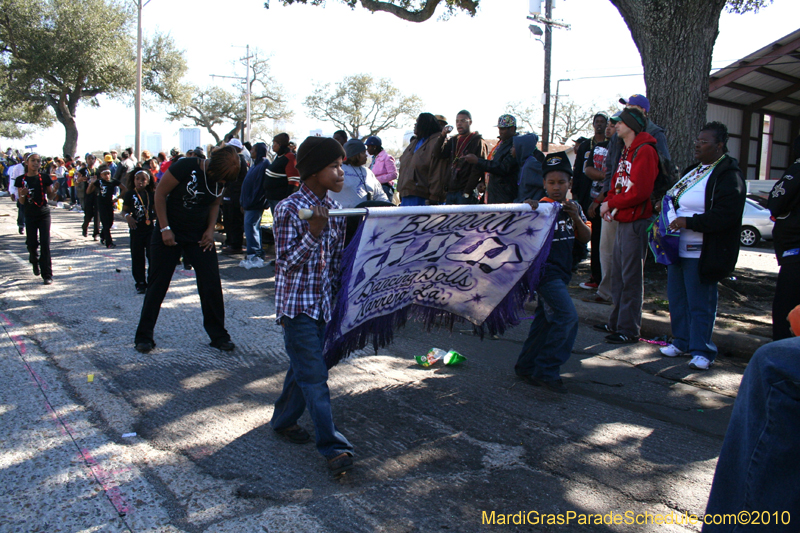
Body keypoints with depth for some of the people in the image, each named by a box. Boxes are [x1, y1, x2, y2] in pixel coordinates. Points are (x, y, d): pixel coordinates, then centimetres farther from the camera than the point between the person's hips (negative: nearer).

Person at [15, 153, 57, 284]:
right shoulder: (21, 180, -1)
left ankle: (47, 274, -3)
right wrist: (23, 195, -20)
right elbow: (22, 202, 1)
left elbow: (50, 197, 3)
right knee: (32, 244, 4)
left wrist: (54, 191, -19)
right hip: (30, 215, 1)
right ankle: (35, 261, 39)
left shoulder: (45, 177, -2)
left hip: (44, 214, -1)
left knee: (45, 243, -7)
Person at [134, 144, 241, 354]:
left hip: (199, 236, 4)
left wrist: (210, 229, -4)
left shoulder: (222, 179, -4)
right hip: (170, 233, -4)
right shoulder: (185, 167, -20)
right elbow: (160, 193, -13)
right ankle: (144, 336, 16)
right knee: (157, 284, 3)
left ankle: (218, 335, 12)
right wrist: (164, 229, -15)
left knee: (212, 284, -2)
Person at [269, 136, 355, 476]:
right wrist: (314, 232, -28)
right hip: (296, 304, -7)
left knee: (302, 367, 17)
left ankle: (284, 420, 37)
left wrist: (339, 294, 12)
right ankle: (332, 446, -2)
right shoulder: (290, 209, -14)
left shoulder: (334, 209, 6)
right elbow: (286, 261, -18)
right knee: (314, 375, -6)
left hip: (323, 302, 7)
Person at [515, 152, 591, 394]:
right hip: (545, 270, -8)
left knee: (546, 319, 14)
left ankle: (526, 367, 27)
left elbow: (586, 238, 4)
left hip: (561, 272, 8)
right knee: (567, 317, -16)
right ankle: (547, 371, -7)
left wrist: (576, 218, -12)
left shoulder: (573, 207, 8)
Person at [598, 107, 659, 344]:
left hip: (636, 221, -10)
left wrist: (610, 203, -11)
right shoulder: (626, 152, 19)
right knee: (618, 274, 15)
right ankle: (616, 322, 26)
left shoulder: (644, 151, -12)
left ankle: (629, 329, 0)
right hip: (623, 220, 10)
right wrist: (609, 203, 2)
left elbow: (639, 191, -21)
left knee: (631, 277, -6)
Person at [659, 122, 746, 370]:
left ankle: (702, 351, 9)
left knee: (700, 304, -2)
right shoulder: (693, 171, 16)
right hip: (679, 250, 9)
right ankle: (682, 342, 29)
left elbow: (725, 215, -23)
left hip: (701, 255, -9)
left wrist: (688, 222, -23)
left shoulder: (728, 176, -13)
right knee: (676, 298, 16)